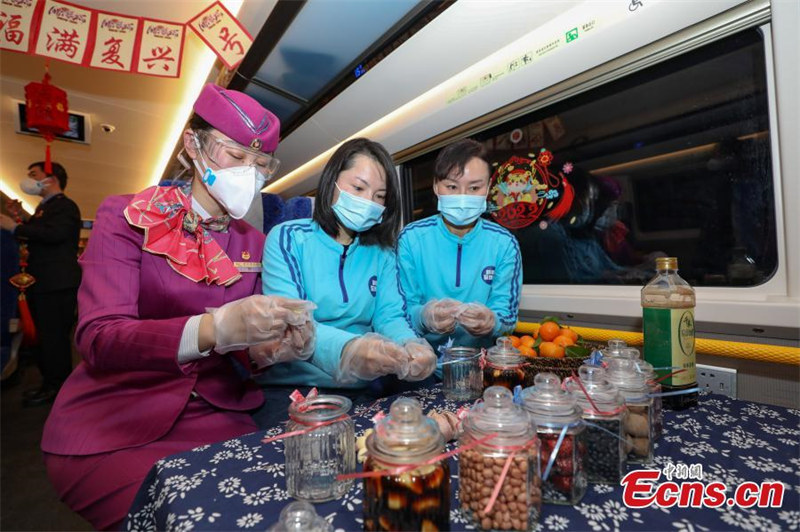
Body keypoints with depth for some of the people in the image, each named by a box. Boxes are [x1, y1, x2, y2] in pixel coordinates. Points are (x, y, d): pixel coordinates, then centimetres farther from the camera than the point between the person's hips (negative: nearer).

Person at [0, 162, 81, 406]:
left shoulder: (65, 205, -10)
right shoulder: (44, 207, 20)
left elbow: (55, 233, -27)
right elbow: (34, 238, 25)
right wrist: (21, 218, 12)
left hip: (57, 284, -10)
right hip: (42, 283, 10)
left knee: (54, 336, -4)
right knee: (47, 335, 16)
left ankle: (56, 388, 6)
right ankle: (51, 382, 27)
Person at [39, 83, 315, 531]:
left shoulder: (254, 243, 5)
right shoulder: (127, 218, -6)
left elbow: (241, 351, 5)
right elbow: (98, 338, -18)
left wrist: (266, 349, -20)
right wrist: (215, 329, -35)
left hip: (216, 417, 3)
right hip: (112, 426, -3)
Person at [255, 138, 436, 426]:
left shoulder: (382, 253, 7)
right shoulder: (287, 238, -5)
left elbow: (389, 316, -1)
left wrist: (411, 346, -26)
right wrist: (346, 349, -37)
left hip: (361, 390, 4)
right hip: (292, 388, -3)